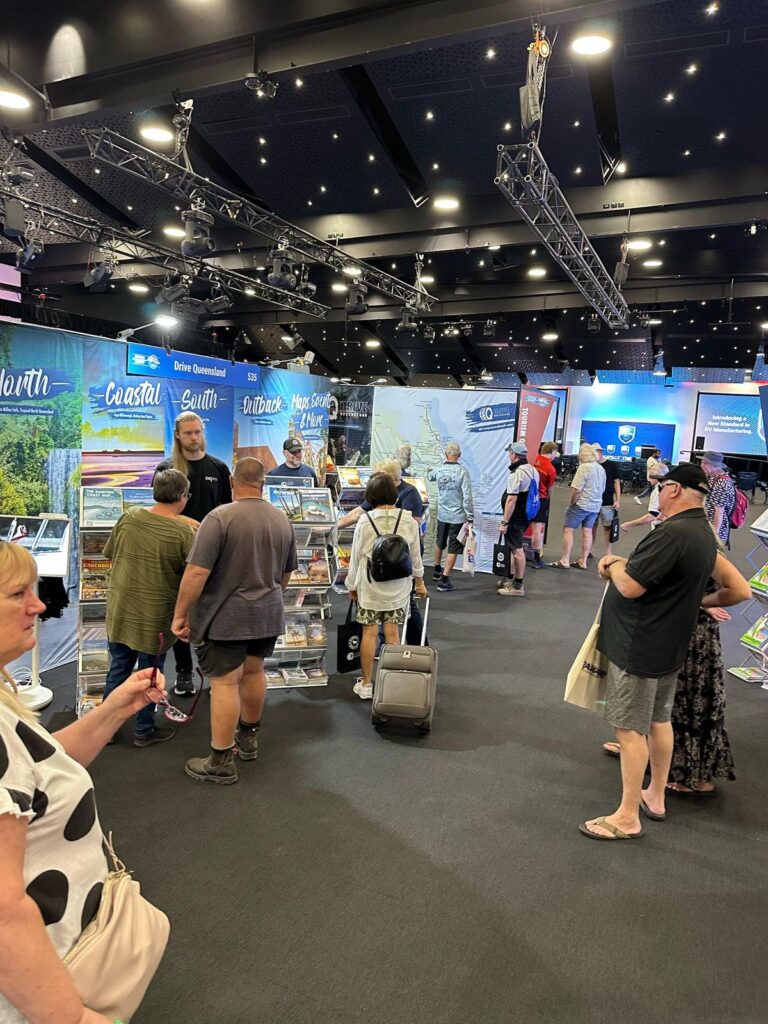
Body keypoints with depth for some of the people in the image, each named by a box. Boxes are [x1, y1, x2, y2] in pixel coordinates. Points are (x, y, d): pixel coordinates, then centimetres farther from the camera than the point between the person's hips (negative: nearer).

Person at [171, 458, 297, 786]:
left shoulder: (220, 517, -16)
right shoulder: (282, 520, 4)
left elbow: (196, 572, -20)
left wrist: (181, 613, -11)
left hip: (227, 617, -6)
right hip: (268, 615, 6)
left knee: (225, 682, 1)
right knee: (254, 671, 21)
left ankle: (221, 762, 11)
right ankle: (249, 737, 39)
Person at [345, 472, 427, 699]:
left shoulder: (365, 522, -11)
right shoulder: (408, 521, -6)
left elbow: (356, 557, -3)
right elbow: (415, 556, 2)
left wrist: (352, 585, 10)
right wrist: (419, 582, 16)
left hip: (370, 588, -2)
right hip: (398, 588, 2)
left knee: (369, 633, 6)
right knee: (392, 632, 9)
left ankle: (366, 684, 15)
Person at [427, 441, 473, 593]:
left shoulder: (439, 471, 1)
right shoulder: (462, 471, -15)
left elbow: (430, 477, 26)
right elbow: (467, 496, -18)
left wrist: (429, 472, 50)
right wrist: (470, 516, -10)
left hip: (442, 514, 5)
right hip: (458, 516, -5)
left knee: (439, 543, 25)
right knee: (453, 549, 2)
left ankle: (437, 570, 43)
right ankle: (444, 580, 0)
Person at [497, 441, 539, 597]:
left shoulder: (516, 473, -20)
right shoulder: (533, 470, 9)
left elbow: (511, 500, -24)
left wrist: (504, 522, -20)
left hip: (515, 518, -9)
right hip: (526, 516, 9)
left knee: (517, 550, -3)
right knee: (516, 549, 19)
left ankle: (517, 586, 5)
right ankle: (512, 579, 30)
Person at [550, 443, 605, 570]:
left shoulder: (584, 468, -16)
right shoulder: (601, 469, 9)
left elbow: (576, 489, -20)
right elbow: (602, 489, 16)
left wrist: (572, 503, -7)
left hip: (581, 504, -8)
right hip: (595, 506, 8)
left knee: (568, 529, -1)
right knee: (587, 532, 10)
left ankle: (565, 561, -1)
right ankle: (583, 561, 14)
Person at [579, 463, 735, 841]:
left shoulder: (672, 533, -26)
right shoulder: (705, 534, 7)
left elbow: (630, 586, -27)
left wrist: (614, 564, -7)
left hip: (639, 646, -10)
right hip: (670, 643, 10)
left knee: (630, 728, 0)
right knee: (659, 720, 21)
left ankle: (628, 818, 10)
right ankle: (655, 797, 36)